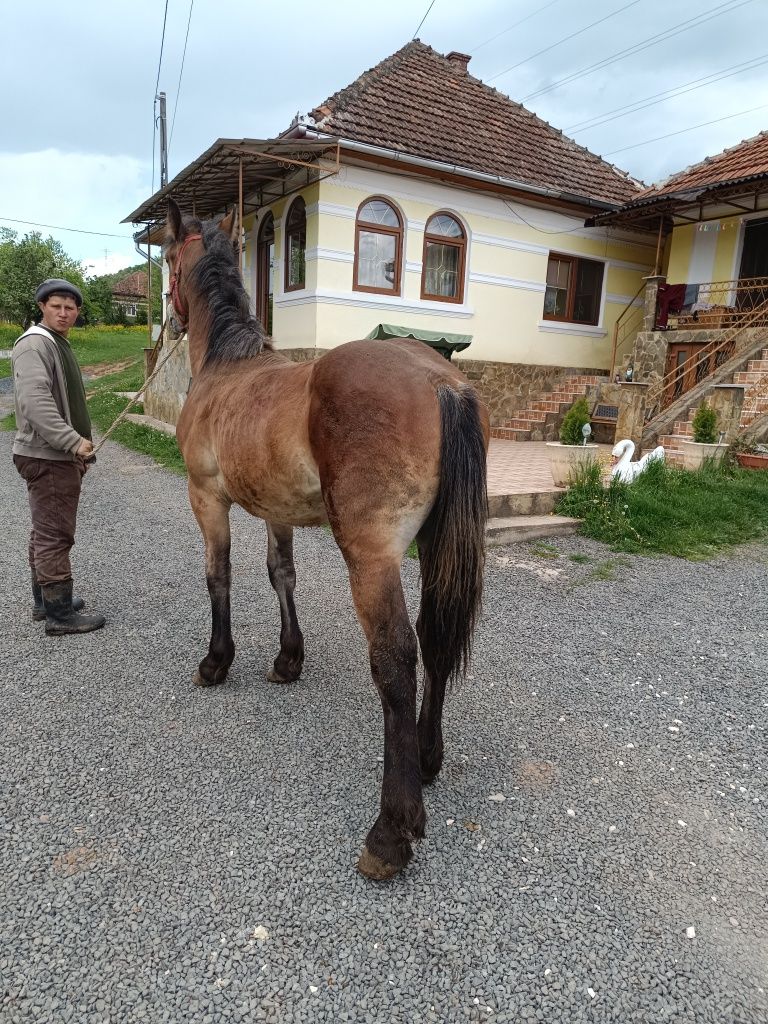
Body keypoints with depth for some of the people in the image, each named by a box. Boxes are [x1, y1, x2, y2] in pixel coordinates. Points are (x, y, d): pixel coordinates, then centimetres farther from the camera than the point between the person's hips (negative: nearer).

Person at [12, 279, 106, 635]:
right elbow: (35, 401, -26)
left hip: (59, 456, 10)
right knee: (55, 535, -6)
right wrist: (74, 441, -29)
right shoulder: (34, 343, -13)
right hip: (47, 458, -10)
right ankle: (59, 613, 0)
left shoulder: (58, 344, 19)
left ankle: (45, 601, 27)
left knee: (46, 532, 16)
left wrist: (77, 448, 22)